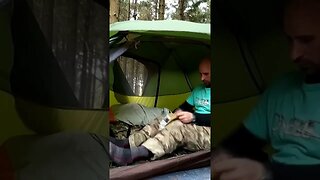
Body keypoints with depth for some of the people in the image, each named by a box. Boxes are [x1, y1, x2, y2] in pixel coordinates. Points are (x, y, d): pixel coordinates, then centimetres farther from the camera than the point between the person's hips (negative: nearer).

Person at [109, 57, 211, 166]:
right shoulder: (198, 90, 19)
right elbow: (185, 106, 21)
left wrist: (193, 117, -23)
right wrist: (176, 113, -1)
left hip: (207, 133, -8)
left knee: (178, 126, -34)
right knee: (161, 121, -10)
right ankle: (125, 143, -22)